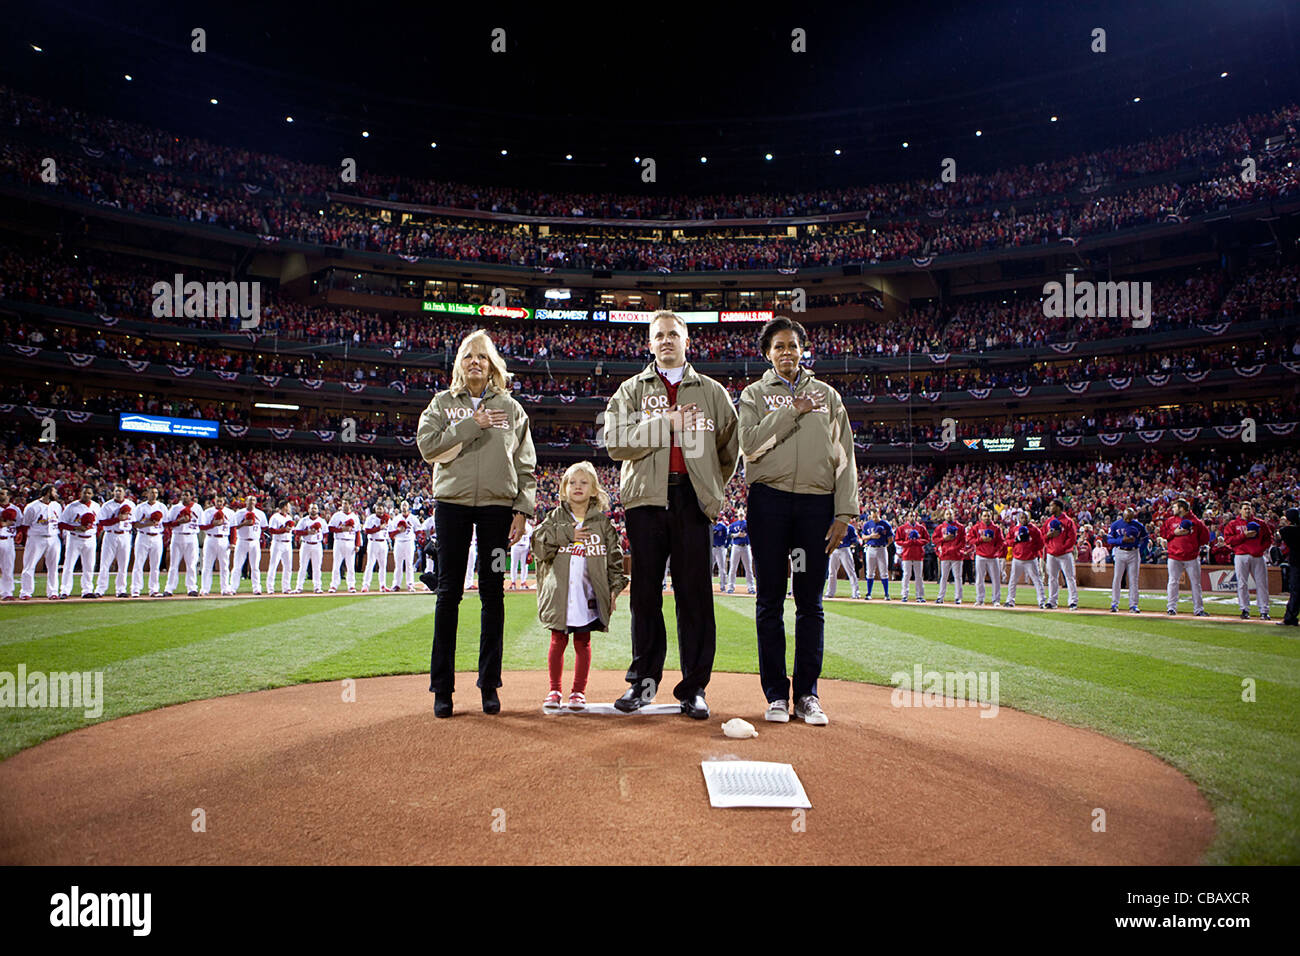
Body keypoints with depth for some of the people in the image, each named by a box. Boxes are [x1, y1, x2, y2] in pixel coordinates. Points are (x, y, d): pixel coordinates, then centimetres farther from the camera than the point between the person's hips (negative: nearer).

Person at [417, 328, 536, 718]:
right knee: (449, 592, 0)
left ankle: (489, 684, 12)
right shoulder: (442, 403, 12)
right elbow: (427, 446, -3)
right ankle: (442, 686, 8)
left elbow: (525, 465, 8)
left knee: (493, 593, 2)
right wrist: (472, 425, -9)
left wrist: (523, 509, -1)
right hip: (452, 503, 0)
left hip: (497, 505, 0)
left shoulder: (510, 407, 11)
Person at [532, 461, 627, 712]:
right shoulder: (556, 517, 9)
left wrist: (615, 586, -2)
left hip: (589, 594, 0)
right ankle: (555, 690, 18)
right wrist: (566, 534, -13)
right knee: (558, 641, 5)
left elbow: (614, 556, 6)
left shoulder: (602, 522, 8)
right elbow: (538, 539, -5)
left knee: (583, 642, 6)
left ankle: (579, 691, 16)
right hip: (559, 593, 0)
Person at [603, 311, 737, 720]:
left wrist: (713, 488, 9)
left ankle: (694, 688, 6)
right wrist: (666, 424, -7)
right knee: (645, 593, 3)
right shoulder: (632, 390, 13)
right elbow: (616, 442, -1)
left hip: (692, 500, 0)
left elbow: (730, 447, 17)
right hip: (646, 498, 0)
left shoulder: (712, 391, 16)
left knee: (695, 594, -1)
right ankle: (643, 680, 15)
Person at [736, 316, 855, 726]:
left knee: (811, 602, 3)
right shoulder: (755, 393, 13)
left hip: (817, 501, 1)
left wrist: (844, 512, 0)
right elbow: (750, 444, -5)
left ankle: (808, 695, 11)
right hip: (769, 499, -1)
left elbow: (844, 458, 10)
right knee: (770, 600, 1)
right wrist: (793, 411, -7)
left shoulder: (827, 395, 17)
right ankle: (776, 695, 10)